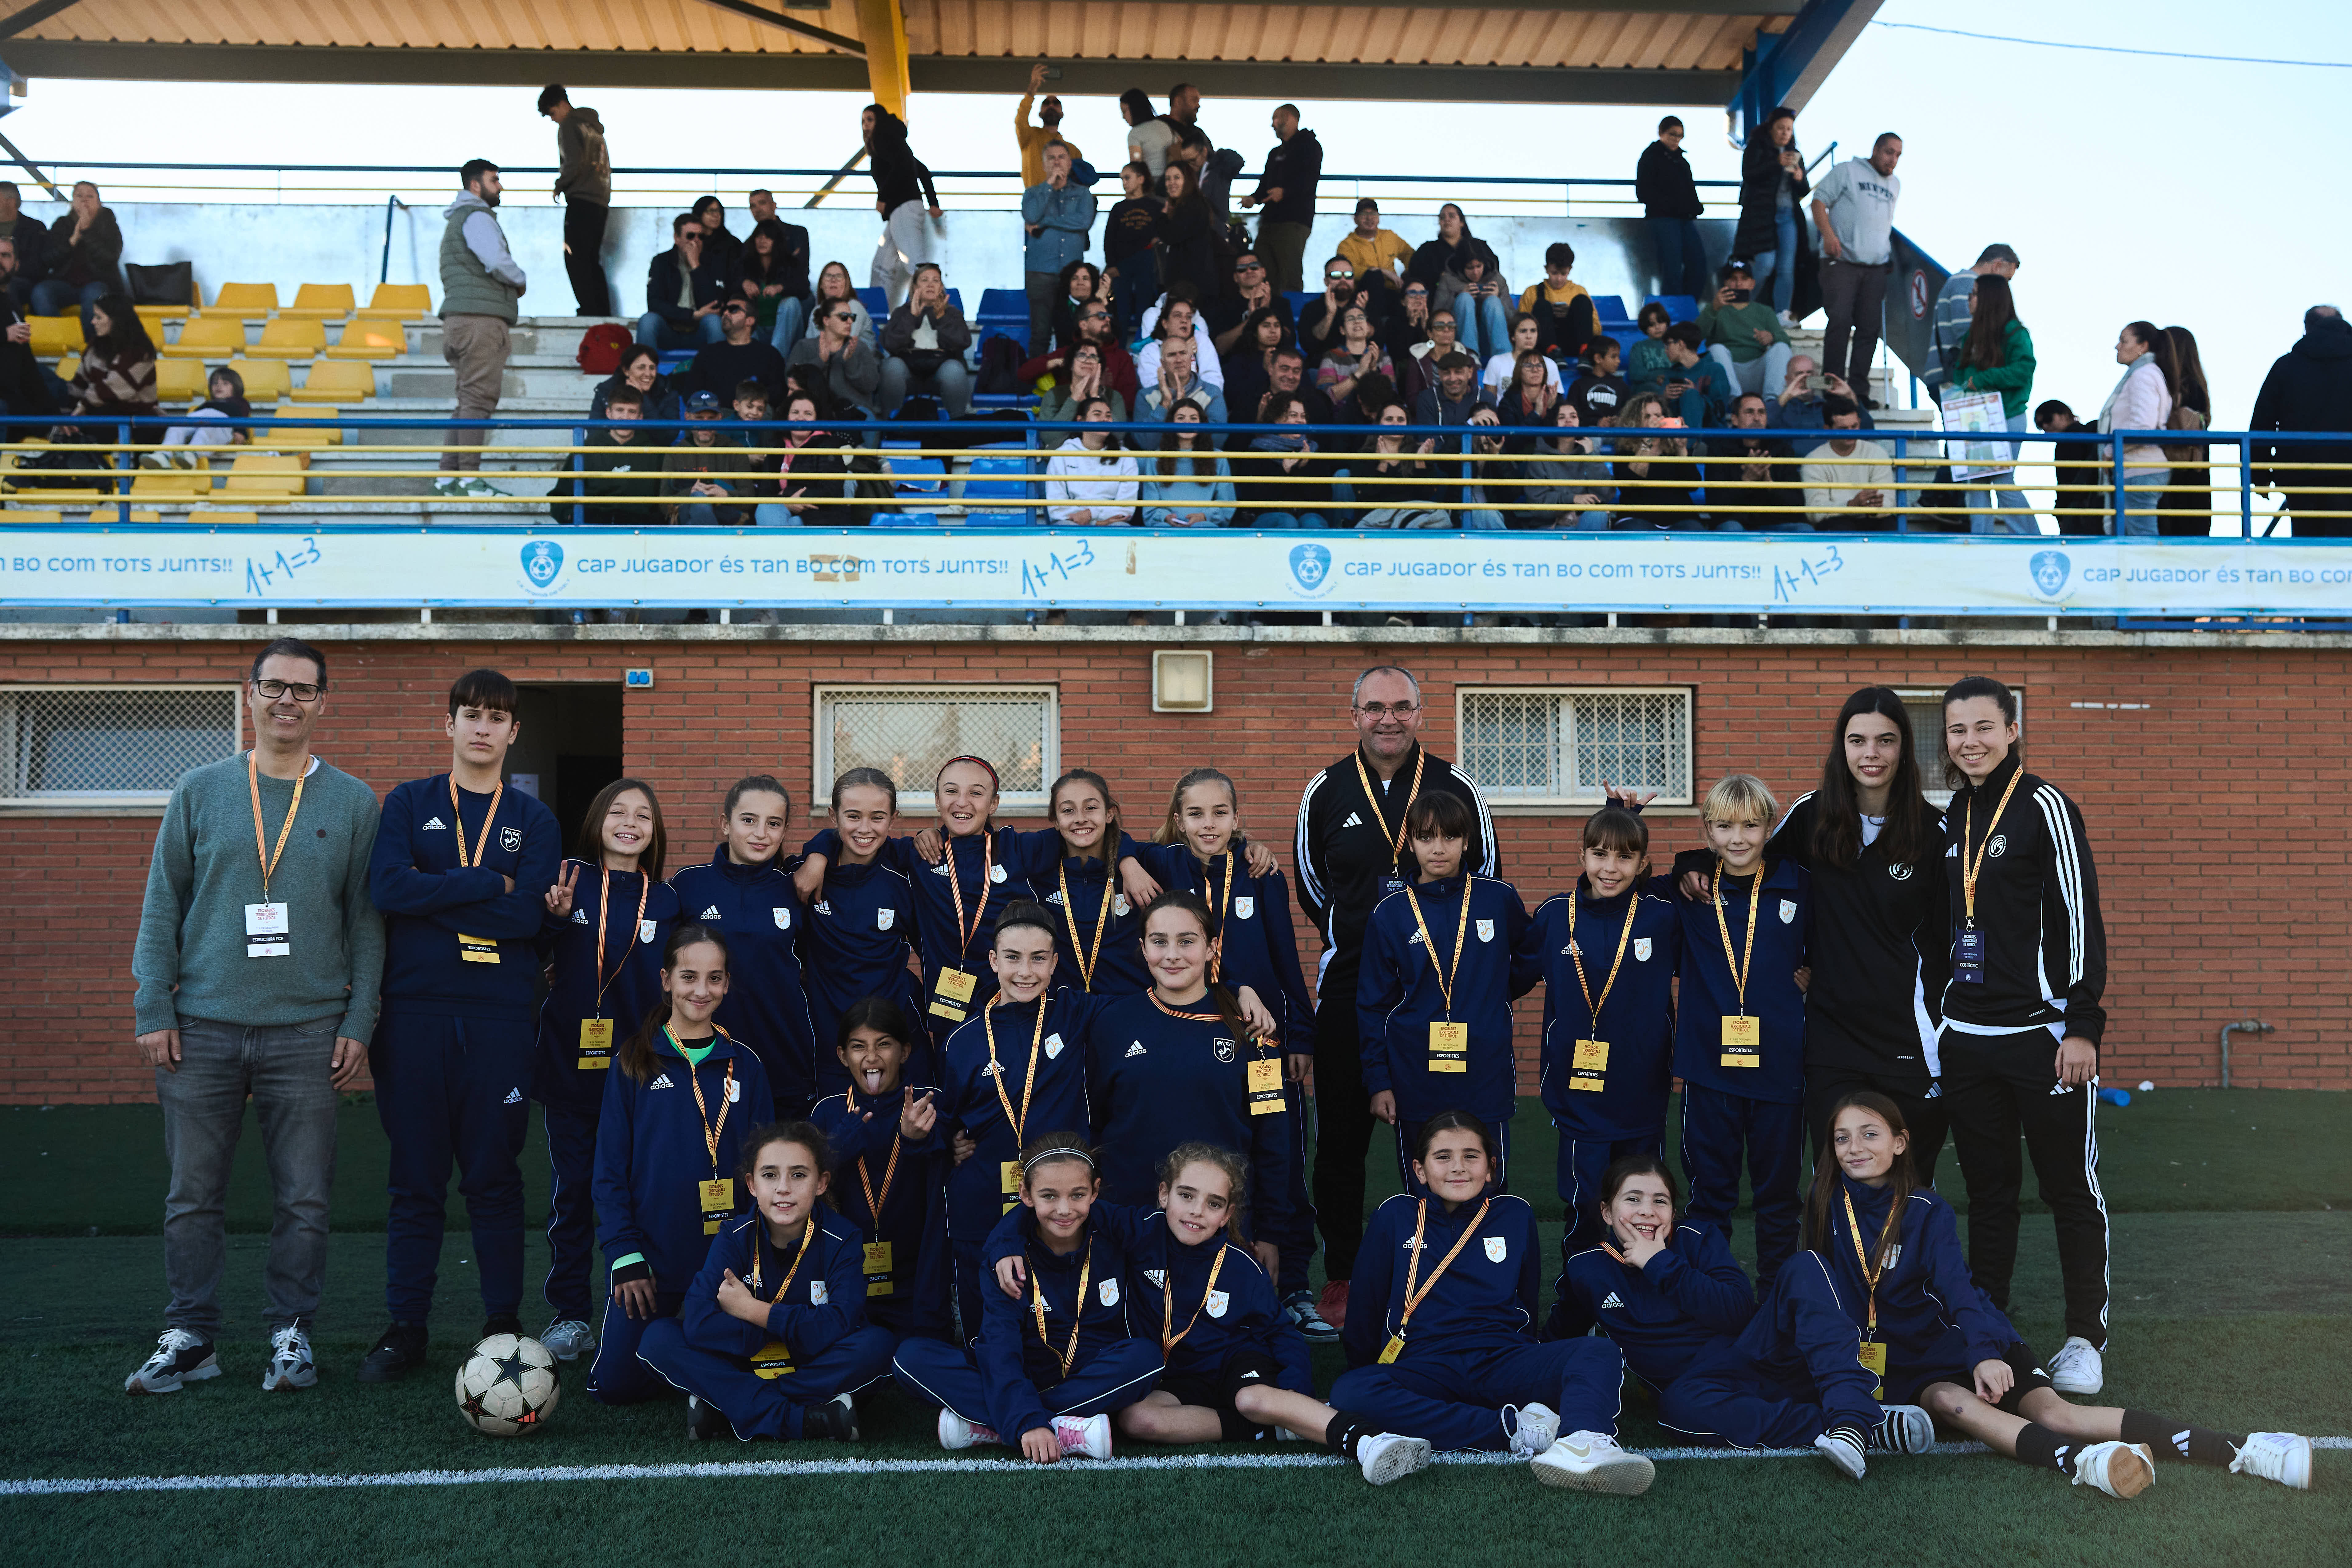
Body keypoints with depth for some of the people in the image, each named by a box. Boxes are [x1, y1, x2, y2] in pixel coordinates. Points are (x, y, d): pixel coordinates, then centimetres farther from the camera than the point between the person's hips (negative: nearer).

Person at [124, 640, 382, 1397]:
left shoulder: (353, 803, 6)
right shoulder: (201, 791, 7)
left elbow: (365, 921, 6)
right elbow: (162, 905, 7)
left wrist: (359, 1022, -1)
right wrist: (152, 1011, 0)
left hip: (308, 1032, -1)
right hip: (202, 1029, 1)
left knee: (303, 1199, 2)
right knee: (193, 1195, 5)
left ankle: (292, 1334, 15)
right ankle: (190, 1336, 17)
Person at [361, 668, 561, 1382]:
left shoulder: (533, 821, 9)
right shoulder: (407, 803, 9)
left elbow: (527, 915, -7)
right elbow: (387, 887, -10)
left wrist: (434, 898, -8)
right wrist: (487, 883, -10)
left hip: (499, 1016, 0)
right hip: (415, 1010, 0)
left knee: (494, 1175, 4)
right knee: (416, 1175, 4)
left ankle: (504, 1324, 13)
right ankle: (405, 1329, 13)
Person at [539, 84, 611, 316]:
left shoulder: (570, 125, -4)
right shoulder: (593, 126, 22)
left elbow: (574, 163, -16)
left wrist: (559, 187, -1)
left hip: (581, 200, -9)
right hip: (601, 201, 9)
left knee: (576, 260, -9)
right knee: (592, 261, 10)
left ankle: (590, 311, -16)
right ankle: (604, 313, 5)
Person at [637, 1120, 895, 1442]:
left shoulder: (842, 1240, -11)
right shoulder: (734, 1237, -9)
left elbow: (840, 1323, -26)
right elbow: (698, 1323, -23)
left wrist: (751, 1311, -20)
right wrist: (797, 1330, -26)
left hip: (815, 1367, -1)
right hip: (746, 1364, 1)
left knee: (877, 1343, -33)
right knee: (658, 1338, -21)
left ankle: (724, 1409, -26)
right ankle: (798, 1420, -31)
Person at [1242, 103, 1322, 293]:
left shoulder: (1309, 146, 2)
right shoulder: (1275, 153, 28)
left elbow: (1310, 179, -12)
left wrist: (1285, 192, -25)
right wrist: (1254, 198, 6)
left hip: (1294, 222, -8)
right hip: (1269, 222, 8)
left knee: (1290, 282, -17)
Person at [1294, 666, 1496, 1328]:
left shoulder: (1456, 788, 0)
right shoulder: (1325, 791, 2)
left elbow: (1485, 881, 10)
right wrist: (1356, 935, 10)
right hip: (1349, 984, 1)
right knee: (1341, 1136, 4)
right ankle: (1341, 1276, 16)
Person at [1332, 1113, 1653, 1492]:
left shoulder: (1516, 1215, 16)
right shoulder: (1395, 1216, 12)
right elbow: (1367, 1305, 18)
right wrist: (1360, 1366, 16)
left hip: (1502, 1364, 2)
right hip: (1423, 1370, -1)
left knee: (1599, 1353, -26)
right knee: (1349, 1393, -35)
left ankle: (1582, 1445, -59)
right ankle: (1516, 1429, -35)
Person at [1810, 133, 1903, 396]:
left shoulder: (1895, 185, 22)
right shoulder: (1847, 171, 4)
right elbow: (1819, 200, -4)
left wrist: (1890, 258, 24)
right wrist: (1828, 234, -18)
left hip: (1876, 268, 6)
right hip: (1841, 263, -6)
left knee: (1870, 328, 0)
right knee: (1840, 321, -14)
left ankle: (1858, 388, 4)